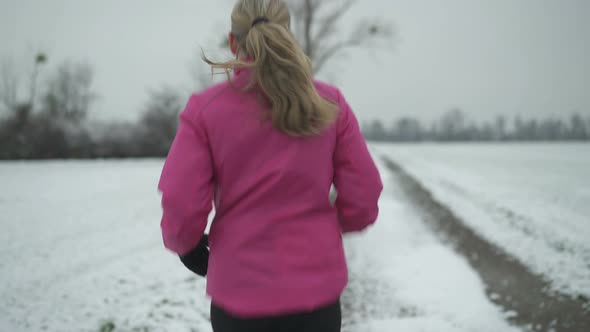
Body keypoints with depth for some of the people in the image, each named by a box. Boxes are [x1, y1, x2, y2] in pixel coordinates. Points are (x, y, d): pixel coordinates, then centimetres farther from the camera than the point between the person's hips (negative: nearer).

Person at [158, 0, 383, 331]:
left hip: (240, 294, 0)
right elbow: (362, 202, -3)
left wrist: (187, 245, 10)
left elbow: (181, 210, -12)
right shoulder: (330, 102, -2)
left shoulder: (205, 108, -7)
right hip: (316, 289, 1)